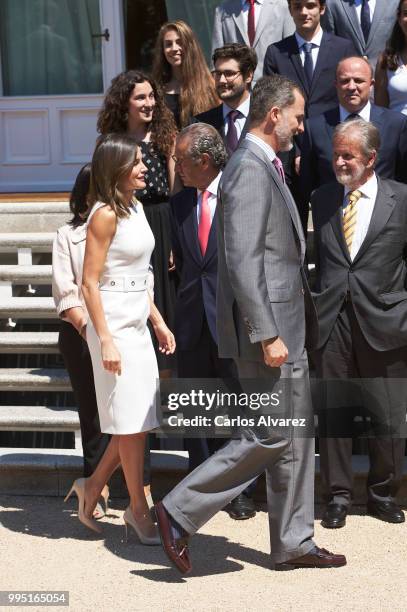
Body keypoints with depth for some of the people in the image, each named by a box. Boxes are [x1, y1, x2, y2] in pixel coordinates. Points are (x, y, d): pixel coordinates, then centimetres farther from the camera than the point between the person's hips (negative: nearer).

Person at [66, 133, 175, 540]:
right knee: (132, 424, -1)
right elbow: (90, 282, -16)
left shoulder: (135, 207, 12)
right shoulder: (106, 214, -14)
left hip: (138, 326, 9)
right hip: (115, 326, -9)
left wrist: (159, 323, 17)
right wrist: (105, 340, -20)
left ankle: (92, 488, 23)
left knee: (137, 423, 10)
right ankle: (139, 510, 9)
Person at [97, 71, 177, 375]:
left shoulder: (165, 135, 4)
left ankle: (165, 374, 14)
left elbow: (177, 190, 1)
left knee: (164, 301, 5)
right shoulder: (111, 142, 5)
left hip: (164, 227, 0)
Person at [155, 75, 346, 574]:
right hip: (265, 328, -10)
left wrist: (285, 329, 20)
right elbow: (241, 260, -23)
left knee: (296, 434, 13)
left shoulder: (264, 167, 16)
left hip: (285, 327, 10)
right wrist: (267, 334, -24)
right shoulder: (249, 169, -17)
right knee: (271, 436, -6)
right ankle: (179, 513, 3)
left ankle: (293, 544, 21)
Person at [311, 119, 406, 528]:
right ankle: (338, 495, 17)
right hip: (331, 322, 2)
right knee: (333, 414, 6)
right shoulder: (321, 199, 10)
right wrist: (314, 303, 3)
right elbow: (315, 257, 12)